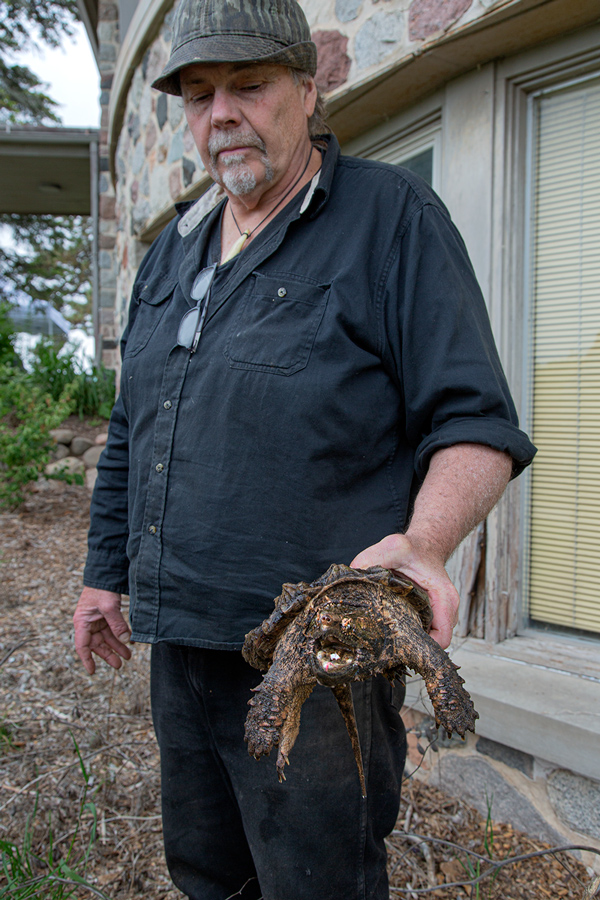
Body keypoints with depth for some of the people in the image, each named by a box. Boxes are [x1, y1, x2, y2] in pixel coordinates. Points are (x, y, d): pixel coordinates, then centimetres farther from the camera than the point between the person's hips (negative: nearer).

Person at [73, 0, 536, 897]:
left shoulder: (392, 216, -6)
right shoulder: (173, 250, 14)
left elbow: (472, 422, -12)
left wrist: (423, 542, -30)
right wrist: (106, 571, 19)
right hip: (179, 645, 7)